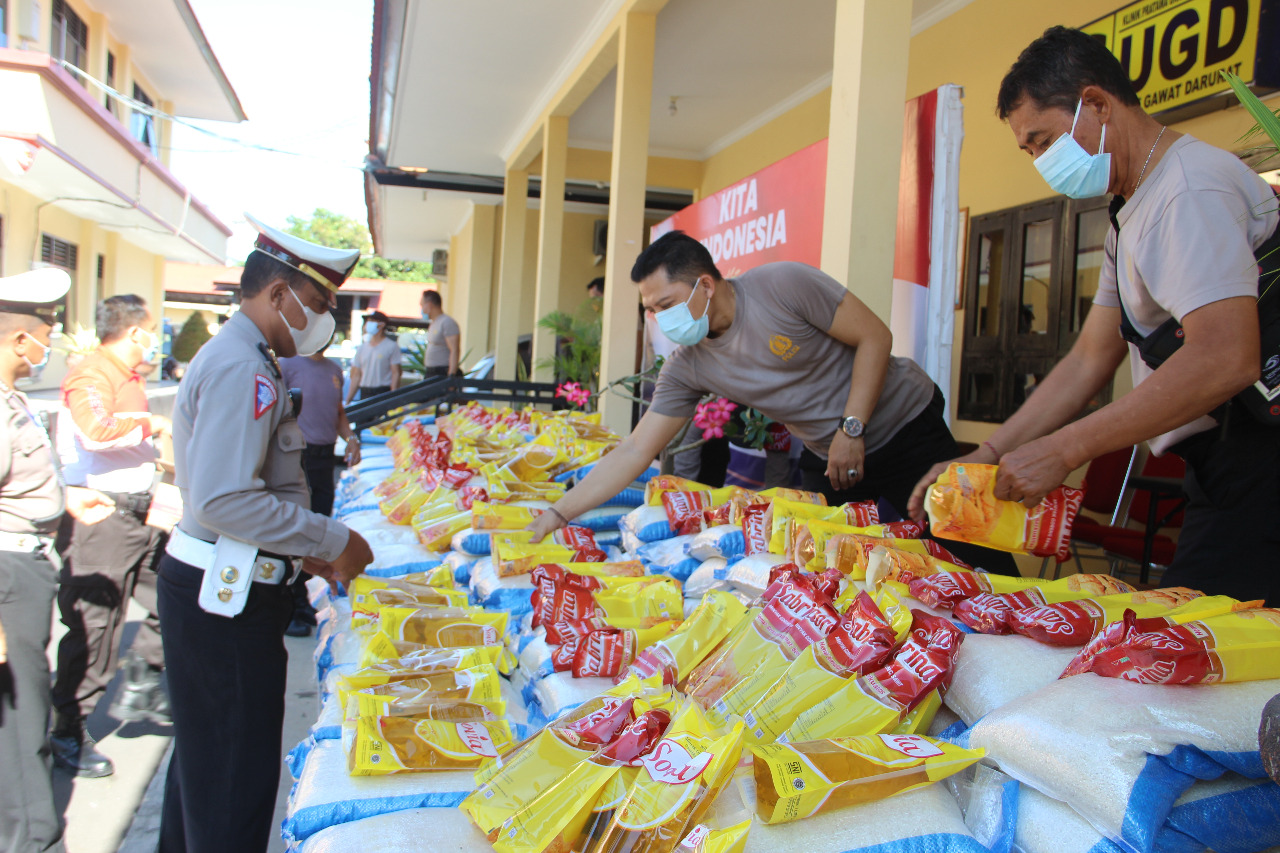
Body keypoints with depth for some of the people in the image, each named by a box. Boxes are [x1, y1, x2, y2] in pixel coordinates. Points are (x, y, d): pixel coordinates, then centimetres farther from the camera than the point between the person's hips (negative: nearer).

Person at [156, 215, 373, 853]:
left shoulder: (237, 358, 15)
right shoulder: (243, 370, -20)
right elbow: (222, 501, -28)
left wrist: (305, 547, 15)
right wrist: (331, 541, -19)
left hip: (217, 584, 11)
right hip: (225, 594, -11)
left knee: (206, 750, 24)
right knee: (235, 770, 2)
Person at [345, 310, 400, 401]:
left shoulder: (392, 346, 1)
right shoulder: (362, 348, 16)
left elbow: (396, 373, -5)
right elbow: (356, 376, 17)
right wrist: (347, 400, 12)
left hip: (384, 393, -5)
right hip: (365, 393, 5)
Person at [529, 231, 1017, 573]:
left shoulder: (783, 285, -23)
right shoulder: (688, 368, -9)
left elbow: (874, 337, -16)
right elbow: (634, 451, -9)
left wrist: (851, 429, -22)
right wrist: (556, 515, -14)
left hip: (905, 424, -4)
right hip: (827, 459, 5)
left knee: (977, 563, -1)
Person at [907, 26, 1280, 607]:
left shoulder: (1192, 184, -14)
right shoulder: (1131, 216, 19)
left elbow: (1225, 359, -26)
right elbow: (1089, 361, 16)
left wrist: (1062, 450, -21)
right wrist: (986, 457, 7)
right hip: (1219, 471, 9)